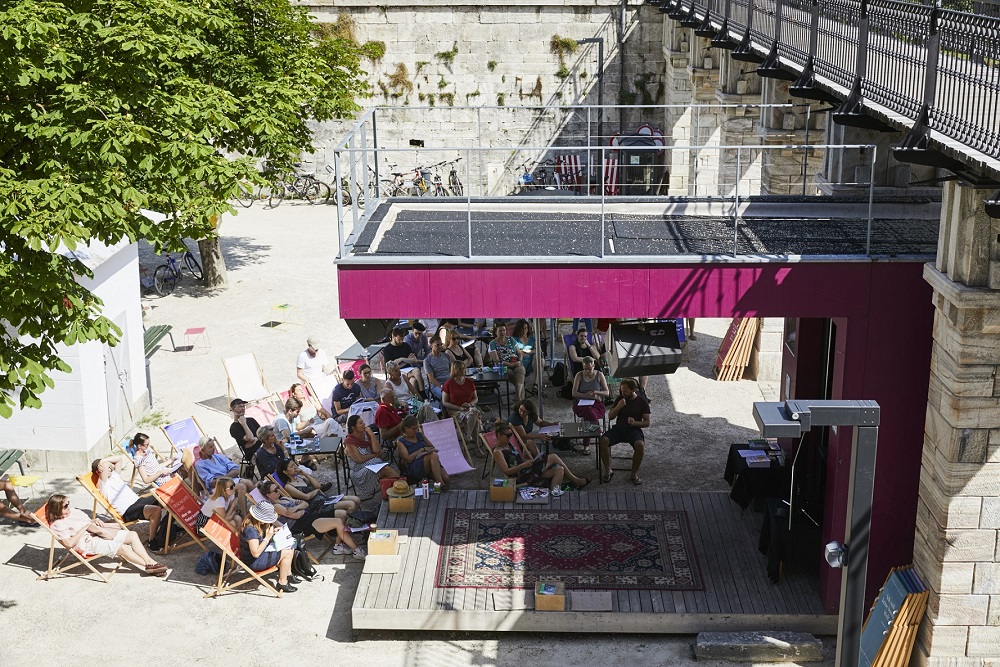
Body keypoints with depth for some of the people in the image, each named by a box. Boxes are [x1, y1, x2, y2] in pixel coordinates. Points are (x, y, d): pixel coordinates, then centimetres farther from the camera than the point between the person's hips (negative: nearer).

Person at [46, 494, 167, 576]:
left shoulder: (73, 511, 16)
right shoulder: (57, 525, -8)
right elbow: (69, 543, -20)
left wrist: (95, 521, 3)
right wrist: (85, 528, -15)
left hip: (97, 535, 9)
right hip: (88, 544, -9)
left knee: (133, 535, -6)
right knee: (122, 548, -27)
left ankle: (151, 562, -13)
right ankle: (148, 566, -18)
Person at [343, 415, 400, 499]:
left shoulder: (366, 435, 8)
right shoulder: (349, 441, -7)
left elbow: (377, 450, 1)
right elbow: (359, 459, -14)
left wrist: (372, 435, -8)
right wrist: (375, 455, -3)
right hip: (360, 469, -5)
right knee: (386, 470, -29)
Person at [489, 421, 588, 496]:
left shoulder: (509, 444, 18)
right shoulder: (497, 452, -10)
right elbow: (506, 471, -17)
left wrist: (529, 461, 4)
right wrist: (524, 465, -21)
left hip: (527, 470, 10)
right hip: (522, 477, -10)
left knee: (559, 470, -7)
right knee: (553, 457, -9)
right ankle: (575, 481, 6)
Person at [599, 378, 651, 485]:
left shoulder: (642, 402, 5)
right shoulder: (620, 399, 14)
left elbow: (647, 422, 3)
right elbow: (610, 416, 12)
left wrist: (635, 423, -16)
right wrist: (618, 407, -7)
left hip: (634, 430, -3)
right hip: (618, 428, 3)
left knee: (640, 445, -36)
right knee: (603, 440, -28)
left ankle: (634, 473, -15)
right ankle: (608, 471, -15)